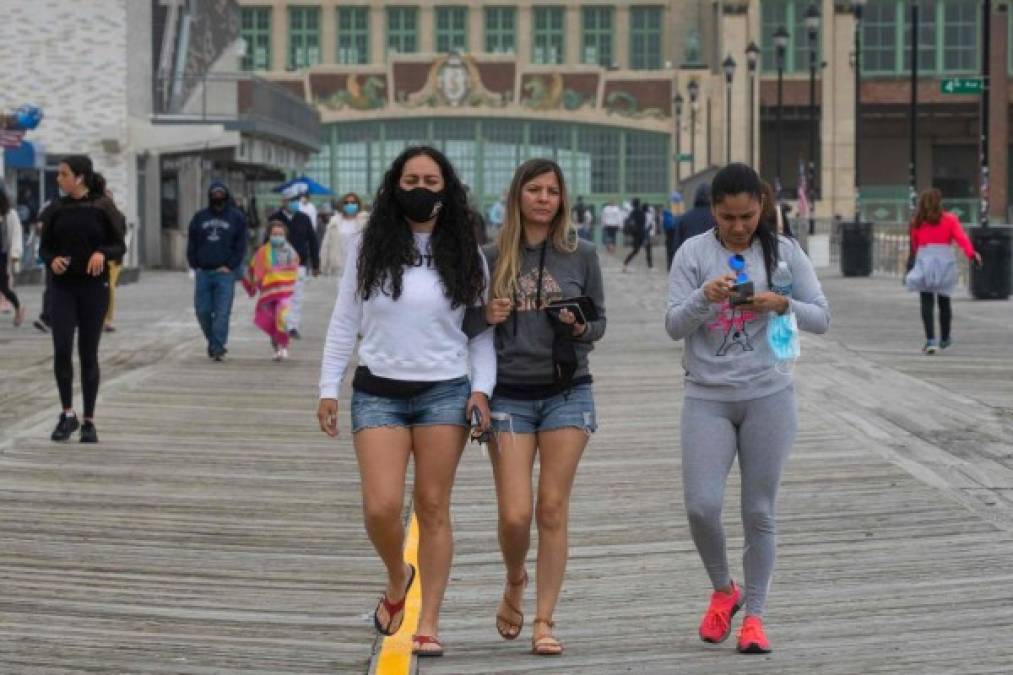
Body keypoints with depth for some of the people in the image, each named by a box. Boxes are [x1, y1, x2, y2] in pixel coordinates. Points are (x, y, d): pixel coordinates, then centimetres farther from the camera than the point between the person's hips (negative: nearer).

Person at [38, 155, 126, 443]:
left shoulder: (103, 207, -2)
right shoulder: (56, 209, 5)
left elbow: (119, 246, 0)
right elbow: (44, 248, 10)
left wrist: (103, 253, -20)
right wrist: (52, 260, -12)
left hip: (94, 287, -2)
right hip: (62, 287, 2)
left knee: (88, 353, 3)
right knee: (61, 349, -11)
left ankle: (89, 421, 13)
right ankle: (67, 414, 5)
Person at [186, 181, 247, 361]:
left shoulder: (236, 218, 4)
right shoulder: (200, 217, 10)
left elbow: (240, 246, 2)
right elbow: (192, 244, 13)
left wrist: (230, 266, -6)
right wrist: (195, 265, 3)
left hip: (225, 272, -3)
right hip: (203, 272, 3)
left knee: (222, 312, -8)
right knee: (203, 311, 4)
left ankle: (218, 347, -7)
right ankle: (213, 341, 23)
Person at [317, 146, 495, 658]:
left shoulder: (464, 255, 5)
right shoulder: (370, 249, 5)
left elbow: (481, 331, 7)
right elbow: (344, 323, 7)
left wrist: (482, 388, -6)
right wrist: (328, 389, 2)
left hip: (444, 393, 0)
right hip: (378, 392, 0)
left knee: (433, 508, 1)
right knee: (381, 507, -11)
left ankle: (428, 624, 8)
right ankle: (397, 578, 20)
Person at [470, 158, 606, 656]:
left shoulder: (581, 255, 3)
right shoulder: (492, 257, 3)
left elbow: (599, 323, 9)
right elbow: (470, 326, 10)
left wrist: (581, 328, -13)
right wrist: (487, 316, -12)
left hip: (567, 392, 0)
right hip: (509, 395, 0)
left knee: (553, 510, -2)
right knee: (515, 514, -5)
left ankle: (544, 621, 5)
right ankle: (514, 584, 27)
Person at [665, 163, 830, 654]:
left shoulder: (784, 252, 1)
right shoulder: (694, 253, -1)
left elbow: (821, 318, 1)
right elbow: (674, 326, -5)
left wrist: (782, 304, -18)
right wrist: (704, 297, -24)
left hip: (768, 396, 0)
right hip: (707, 397, 0)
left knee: (759, 512, 3)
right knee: (701, 505, -10)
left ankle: (754, 615, 15)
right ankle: (723, 591, 16)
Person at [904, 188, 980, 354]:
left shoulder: (917, 222, 8)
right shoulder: (949, 219, 3)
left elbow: (914, 245, 12)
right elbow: (961, 237, -11)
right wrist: (971, 253, -22)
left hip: (924, 261, 0)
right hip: (945, 262, 0)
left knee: (927, 303, -2)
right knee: (944, 301, 15)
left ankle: (930, 340, -16)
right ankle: (944, 339, 28)